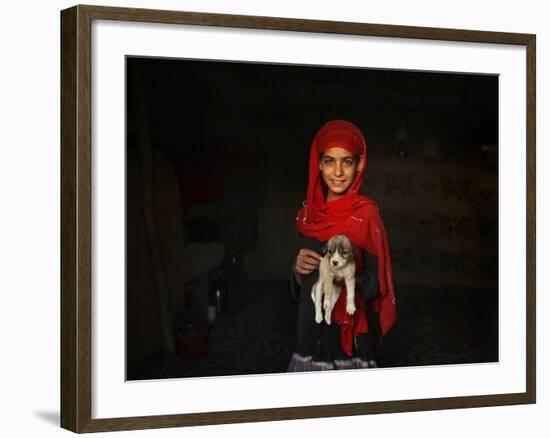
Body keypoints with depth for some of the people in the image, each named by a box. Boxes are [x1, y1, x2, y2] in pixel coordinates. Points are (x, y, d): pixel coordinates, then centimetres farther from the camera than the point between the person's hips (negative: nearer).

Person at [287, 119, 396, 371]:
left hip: (348, 333, -5)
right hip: (310, 329, 5)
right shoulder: (309, 213, 7)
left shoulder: (365, 214, -9)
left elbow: (374, 286, -9)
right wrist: (298, 269, -6)